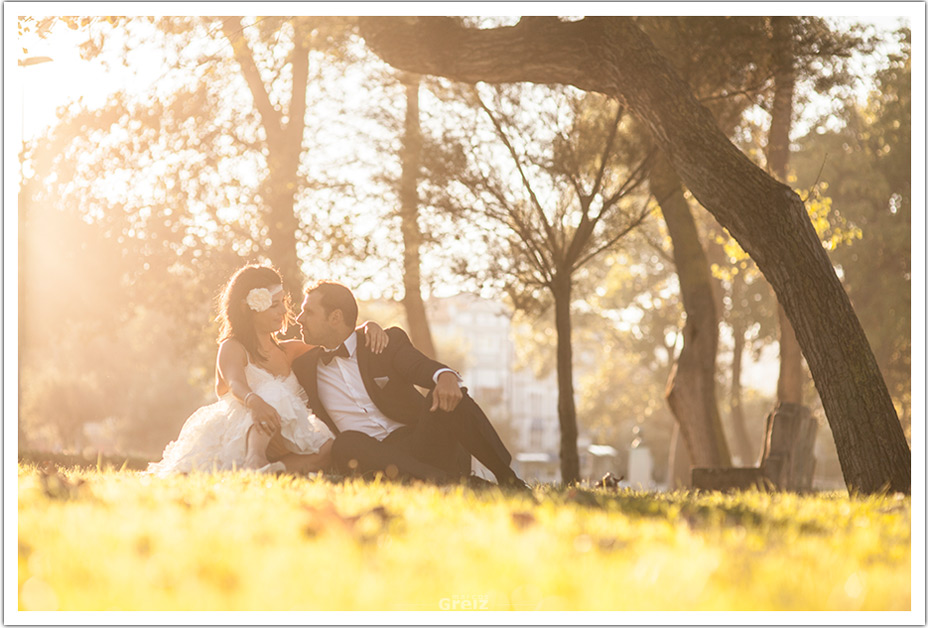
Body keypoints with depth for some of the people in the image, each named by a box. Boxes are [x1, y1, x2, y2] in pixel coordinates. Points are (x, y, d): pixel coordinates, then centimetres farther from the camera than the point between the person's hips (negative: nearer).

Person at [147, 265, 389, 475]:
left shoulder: (287, 351, 20)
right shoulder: (233, 347, -1)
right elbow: (235, 384, -23)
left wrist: (368, 327, -1)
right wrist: (254, 402, -49)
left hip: (280, 442, 6)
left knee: (329, 448, -25)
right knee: (274, 400, -33)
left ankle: (270, 470, -39)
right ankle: (255, 461, -43)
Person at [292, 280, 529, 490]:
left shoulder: (389, 341, 8)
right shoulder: (304, 365, 17)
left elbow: (421, 367, -12)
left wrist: (446, 377, -35)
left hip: (421, 446, 0)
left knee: (447, 395, -29)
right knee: (346, 443, -35)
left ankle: (507, 479, -24)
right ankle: (447, 482, -44)